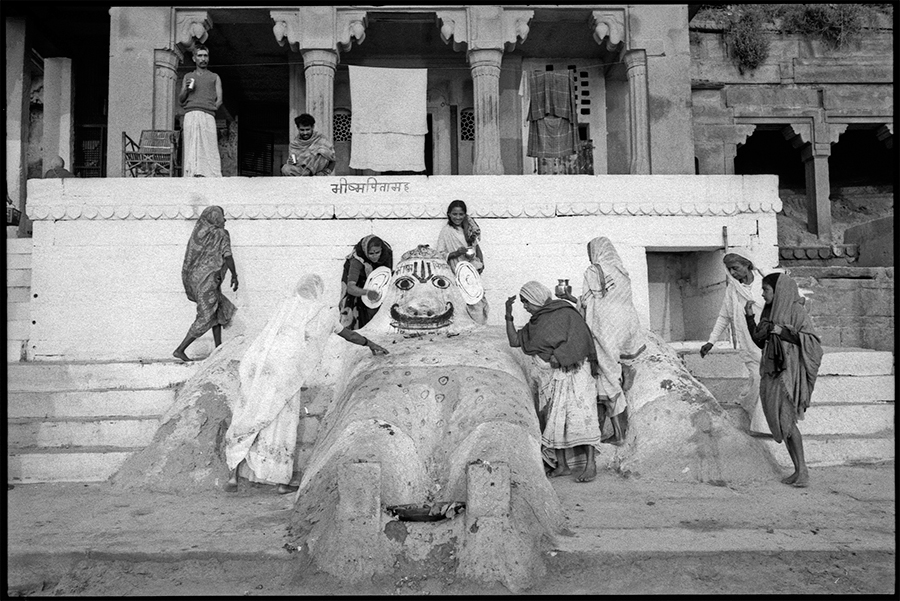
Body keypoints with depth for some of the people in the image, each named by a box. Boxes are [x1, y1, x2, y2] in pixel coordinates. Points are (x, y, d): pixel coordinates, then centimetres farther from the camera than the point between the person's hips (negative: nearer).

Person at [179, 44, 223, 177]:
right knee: (191, 147, -11)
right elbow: (181, 100, 21)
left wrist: (209, 109, -4)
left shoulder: (214, 77, 22)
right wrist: (186, 89, 2)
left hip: (208, 116, -1)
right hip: (190, 115, 1)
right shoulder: (187, 77, 25)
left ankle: (211, 176, -20)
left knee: (208, 147, -12)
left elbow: (219, 100, 11)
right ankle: (192, 174, -17)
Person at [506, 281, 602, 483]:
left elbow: (578, 340, -10)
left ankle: (590, 464, -9)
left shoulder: (565, 312, -4)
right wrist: (508, 315, 6)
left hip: (573, 372, -7)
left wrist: (557, 356, -16)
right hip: (549, 378, 7)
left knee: (580, 416, -11)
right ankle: (562, 464, 7)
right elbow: (514, 341, 12)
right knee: (552, 420, 2)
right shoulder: (534, 324, 15)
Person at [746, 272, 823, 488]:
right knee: (780, 423, 8)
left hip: (788, 372, -8)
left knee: (786, 421, -12)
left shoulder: (796, 311, -9)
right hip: (771, 373, 8)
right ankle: (798, 470, 16)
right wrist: (749, 317, 7)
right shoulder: (770, 311, 12)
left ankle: (803, 470, -5)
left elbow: (813, 342, -13)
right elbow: (760, 341, 17)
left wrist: (784, 332, -20)